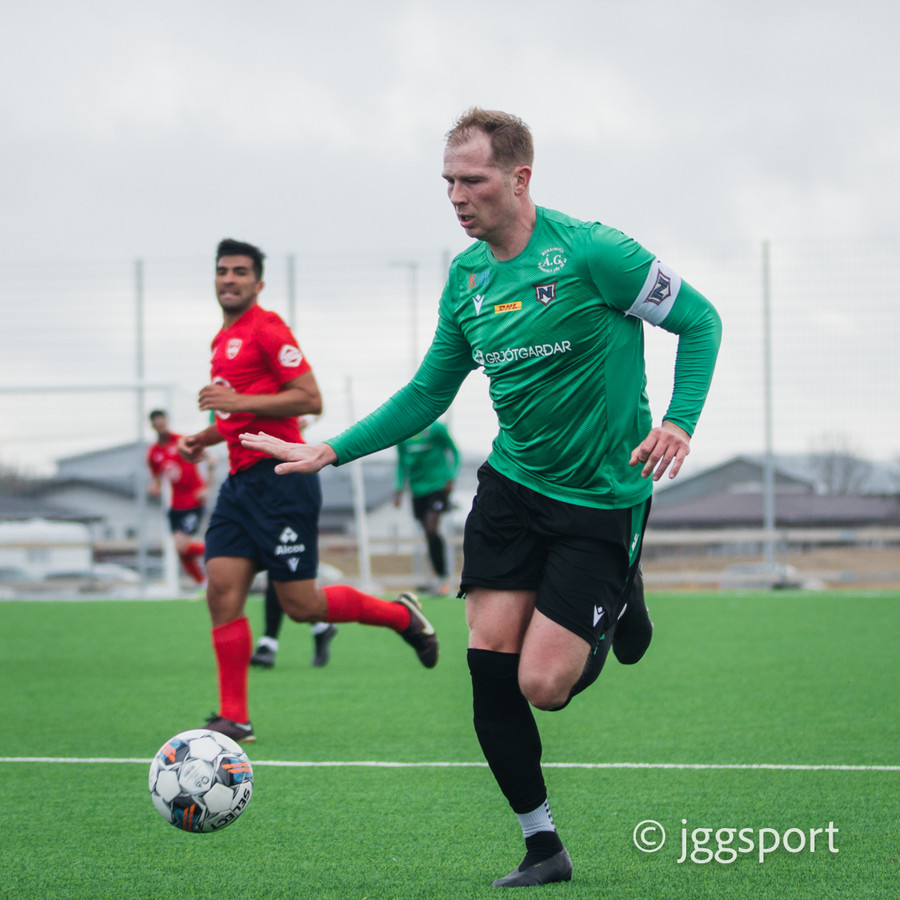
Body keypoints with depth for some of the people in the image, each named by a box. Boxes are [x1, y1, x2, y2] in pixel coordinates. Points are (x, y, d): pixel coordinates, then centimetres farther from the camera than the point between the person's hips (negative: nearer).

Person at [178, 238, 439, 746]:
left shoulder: (266, 327, -8)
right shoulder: (224, 340, 20)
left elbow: (310, 400, -16)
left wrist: (239, 402, -19)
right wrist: (207, 436, 17)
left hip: (280, 477, -8)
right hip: (241, 480, 9)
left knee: (301, 605, -6)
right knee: (223, 592, -4)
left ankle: (403, 616, 16)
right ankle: (234, 719, -3)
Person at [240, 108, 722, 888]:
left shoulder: (588, 252, -15)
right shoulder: (466, 279, 4)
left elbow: (699, 320, -7)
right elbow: (426, 397, 13)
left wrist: (679, 421, -20)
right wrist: (329, 452, 5)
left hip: (601, 496, -6)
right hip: (512, 482, 6)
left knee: (542, 684, -12)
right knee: (489, 662, -6)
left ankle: (617, 613, 22)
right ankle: (543, 846, 8)